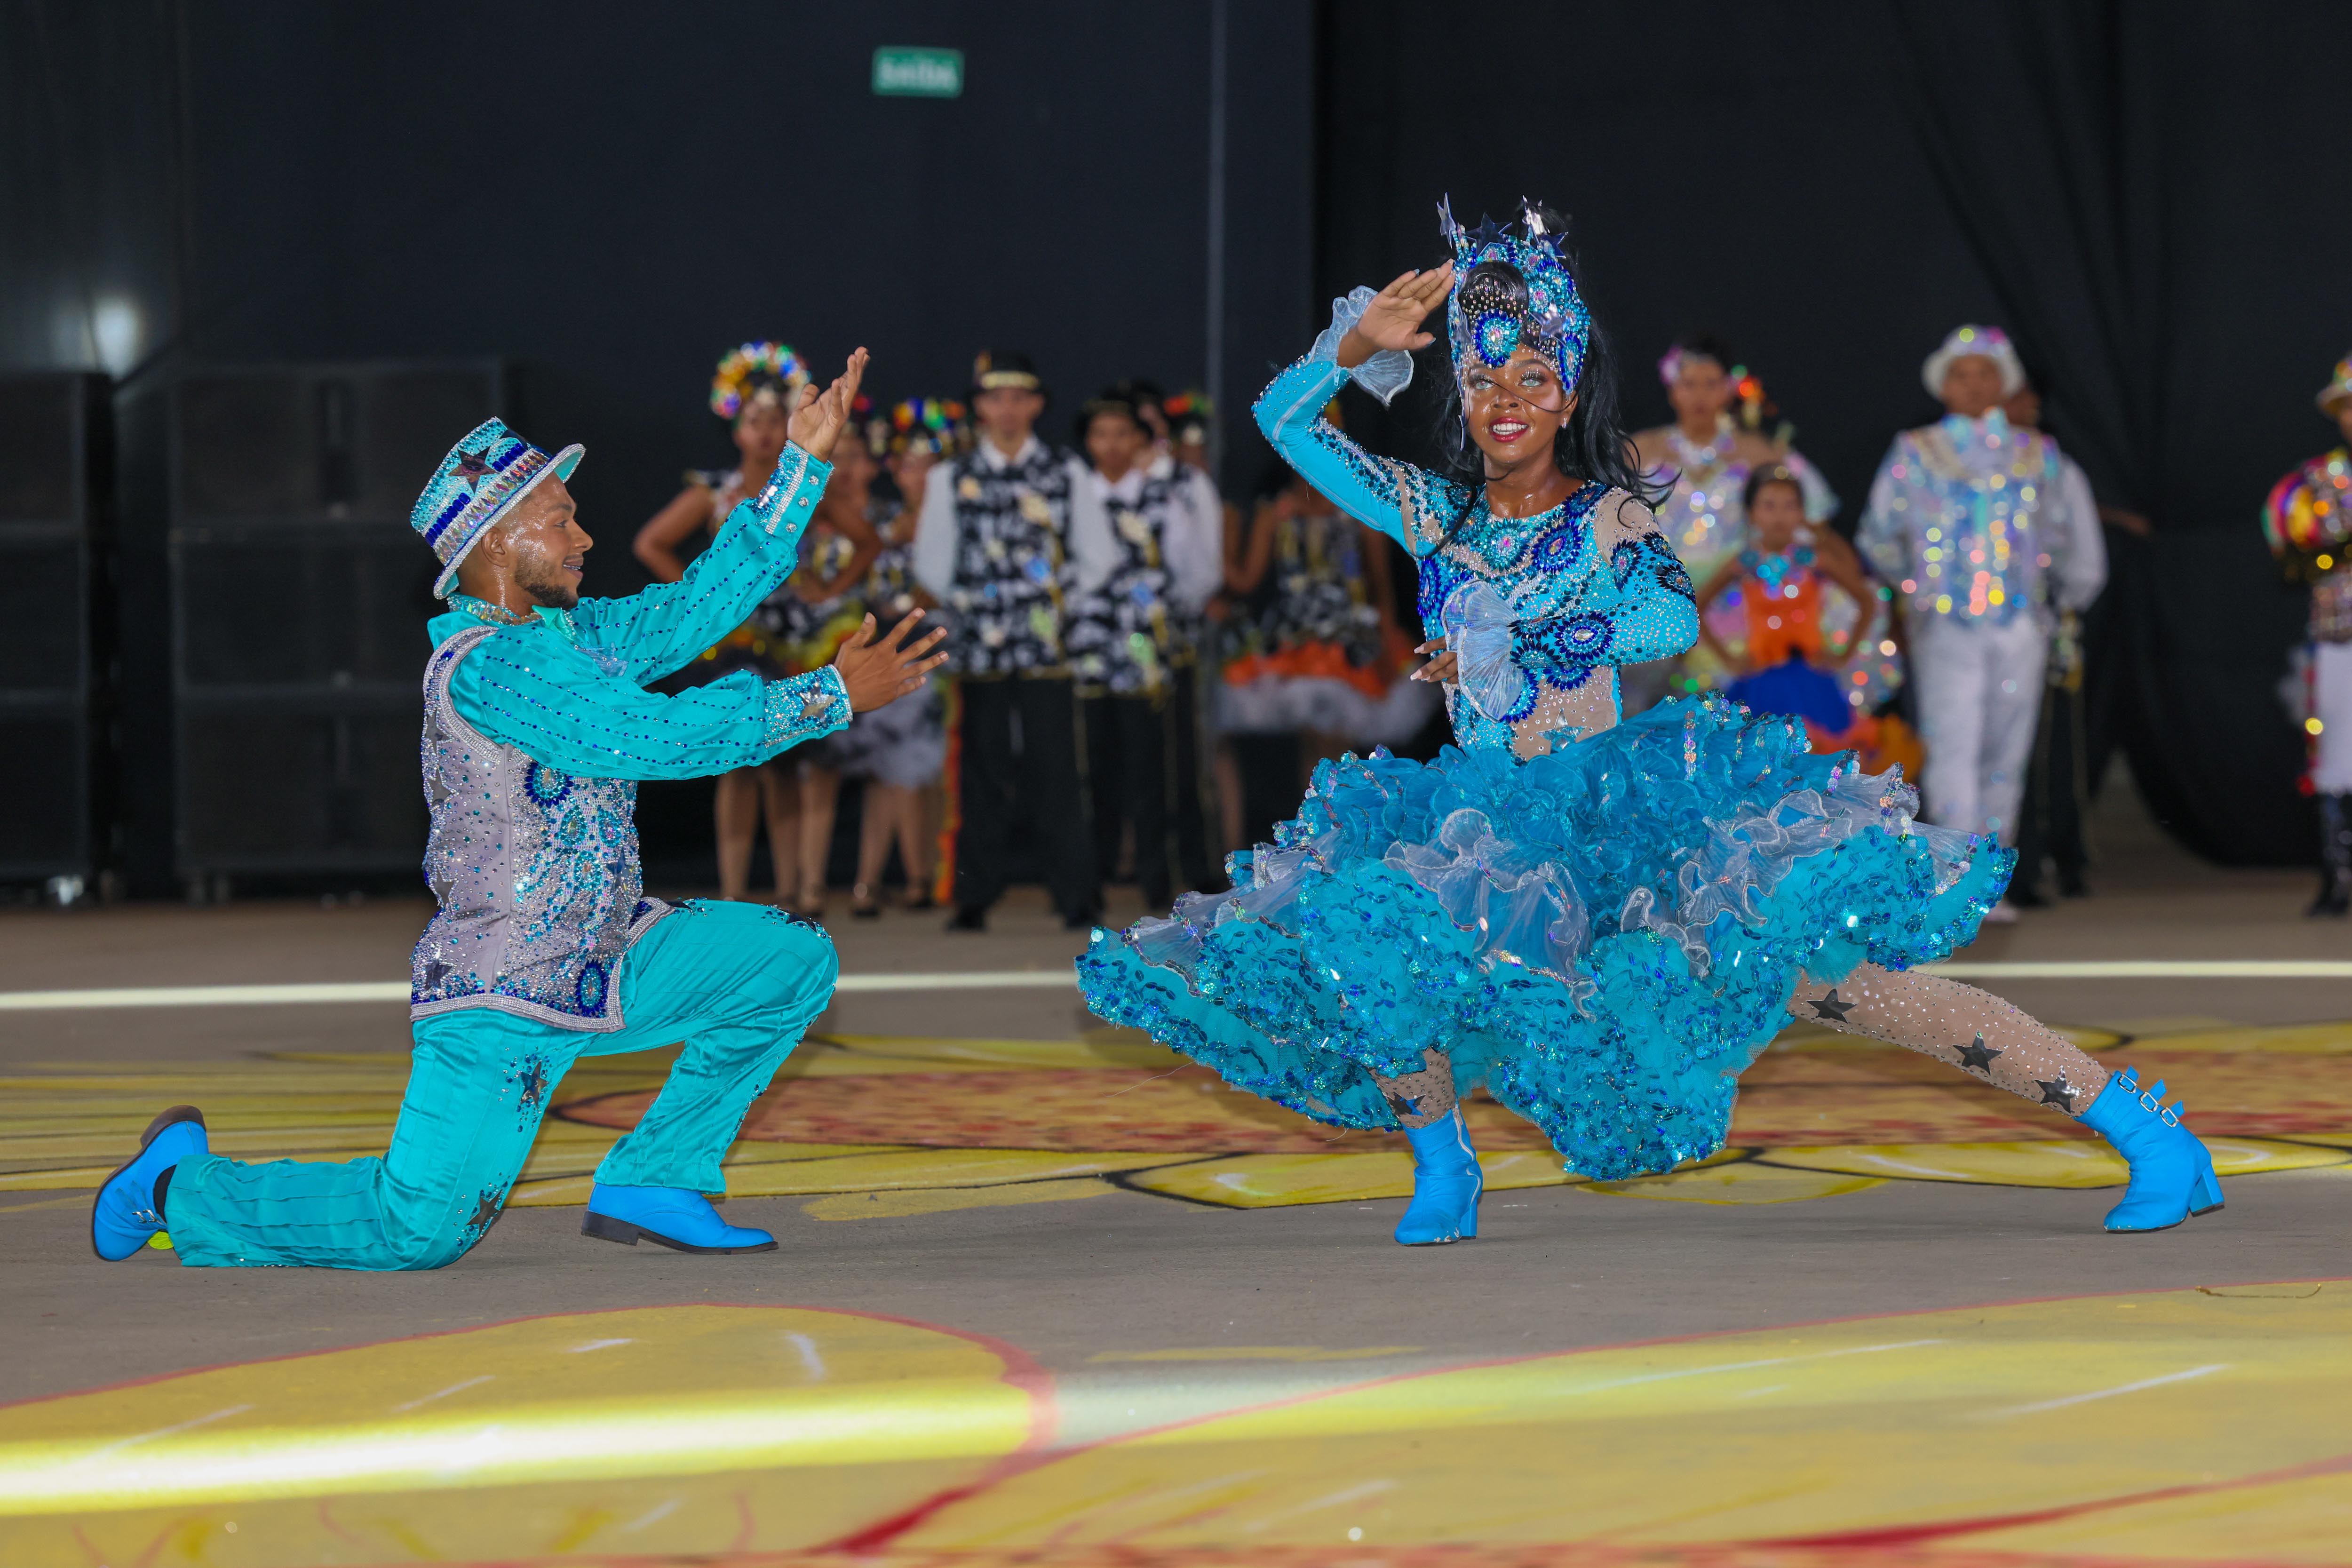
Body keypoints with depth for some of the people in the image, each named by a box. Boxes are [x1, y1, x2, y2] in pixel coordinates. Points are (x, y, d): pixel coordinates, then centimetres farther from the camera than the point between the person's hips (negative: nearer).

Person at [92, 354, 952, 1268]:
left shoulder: (574, 635, 8)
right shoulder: (484, 664, -21)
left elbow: (709, 599, 11)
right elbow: (662, 736, -26)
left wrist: (803, 463, 6)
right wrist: (833, 698, -22)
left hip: (604, 966, 9)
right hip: (499, 1000, -9)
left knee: (792, 960, 1)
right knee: (424, 1232, -15)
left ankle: (651, 1184, 6)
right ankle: (183, 1185, 10)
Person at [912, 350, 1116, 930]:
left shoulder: (1066, 474, 8)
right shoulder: (952, 480, 8)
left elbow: (1099, 557, 10)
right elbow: (931, 565, 12)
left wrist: (1062, 601, 3)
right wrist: (970, 602, 3)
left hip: (1046, 645, -1)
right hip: (979, 647, 1)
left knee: (1055, 769, -4)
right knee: (983, 771, 2)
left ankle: (1076, 897, -1)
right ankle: (974, 898, 8)